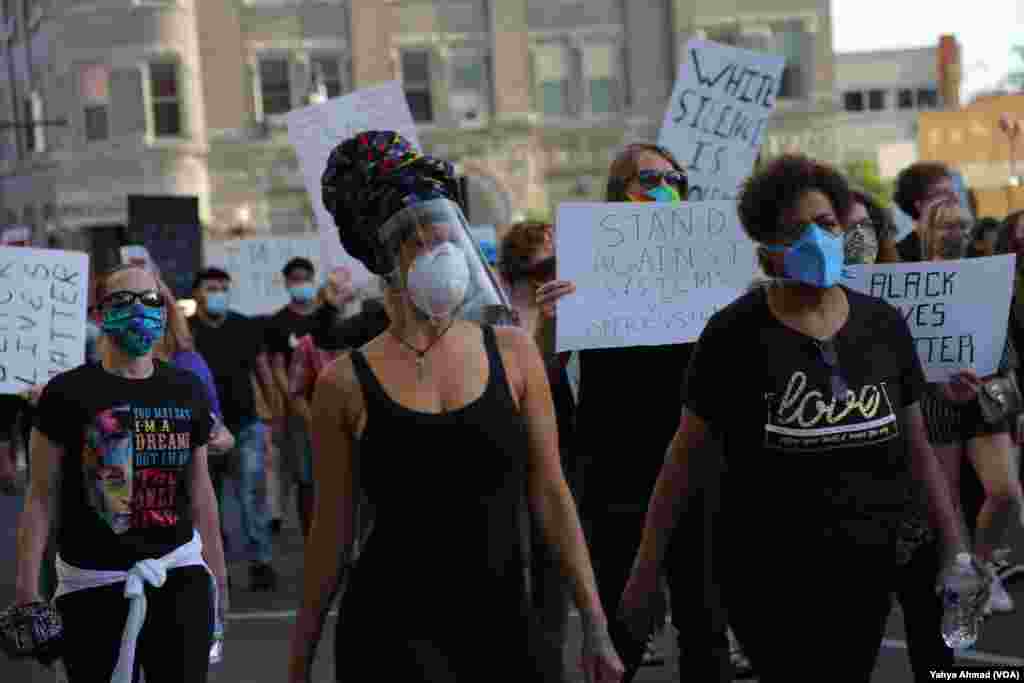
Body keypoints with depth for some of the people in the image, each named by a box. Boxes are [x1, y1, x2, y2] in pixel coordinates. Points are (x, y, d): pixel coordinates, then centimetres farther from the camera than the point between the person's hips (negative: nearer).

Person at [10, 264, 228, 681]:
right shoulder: (68, 393, -4)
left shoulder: (187, 392, 8)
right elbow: (42, 495, -4)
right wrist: (27, 588, -8)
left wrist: (218, 572, 16)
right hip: (93, 581, -3)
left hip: (178, 573, 3)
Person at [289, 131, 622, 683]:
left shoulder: (512, 352, 3)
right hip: (390, 635, -2)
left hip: (502, 625, 3)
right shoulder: (346, 383, -3)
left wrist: (595, 626, 1)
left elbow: (550, 495, 4)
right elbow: (331, 533, 3)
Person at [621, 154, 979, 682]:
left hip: (866, 564, 4)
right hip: (765, 572, -4)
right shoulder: (734, 333, -9)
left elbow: (916, 446, 10)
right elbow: (684, 455, -5)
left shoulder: (884, 324, 3)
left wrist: (955, 547, 6)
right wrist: (646, 569, -6)